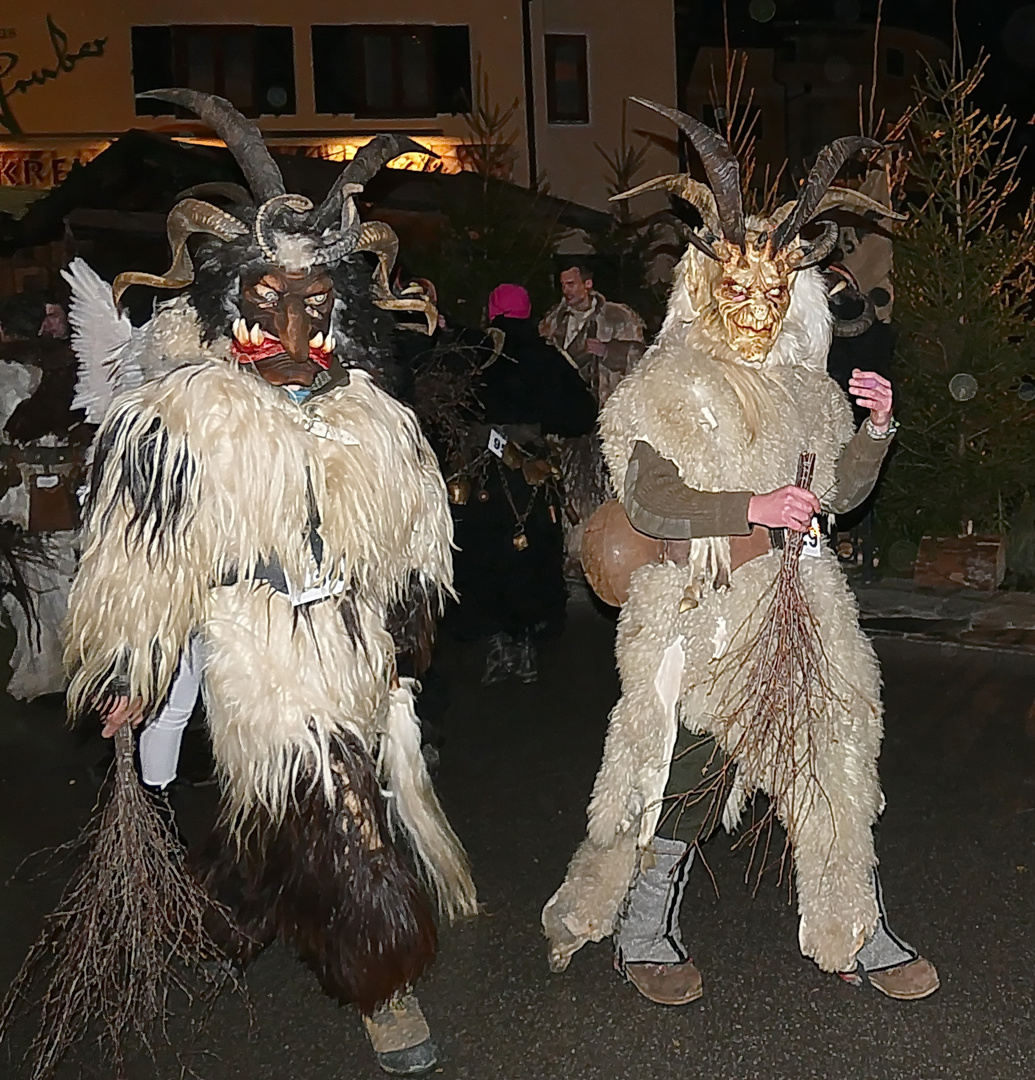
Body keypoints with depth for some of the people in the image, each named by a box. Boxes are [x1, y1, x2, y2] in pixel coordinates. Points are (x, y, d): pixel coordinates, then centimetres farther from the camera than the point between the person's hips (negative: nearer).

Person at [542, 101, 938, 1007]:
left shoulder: (803, 387, 11)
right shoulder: (671, 388, -7)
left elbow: (839, 490, 16)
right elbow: (648, 503, -17)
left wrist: (876, 433, -1)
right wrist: (752, 508, -26)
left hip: (801, 609, 6)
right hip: (703, 617, -6)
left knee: (834, 761, 9)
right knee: (686, 776, 0)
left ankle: (858, 935, 25)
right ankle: (643, 936, 20)